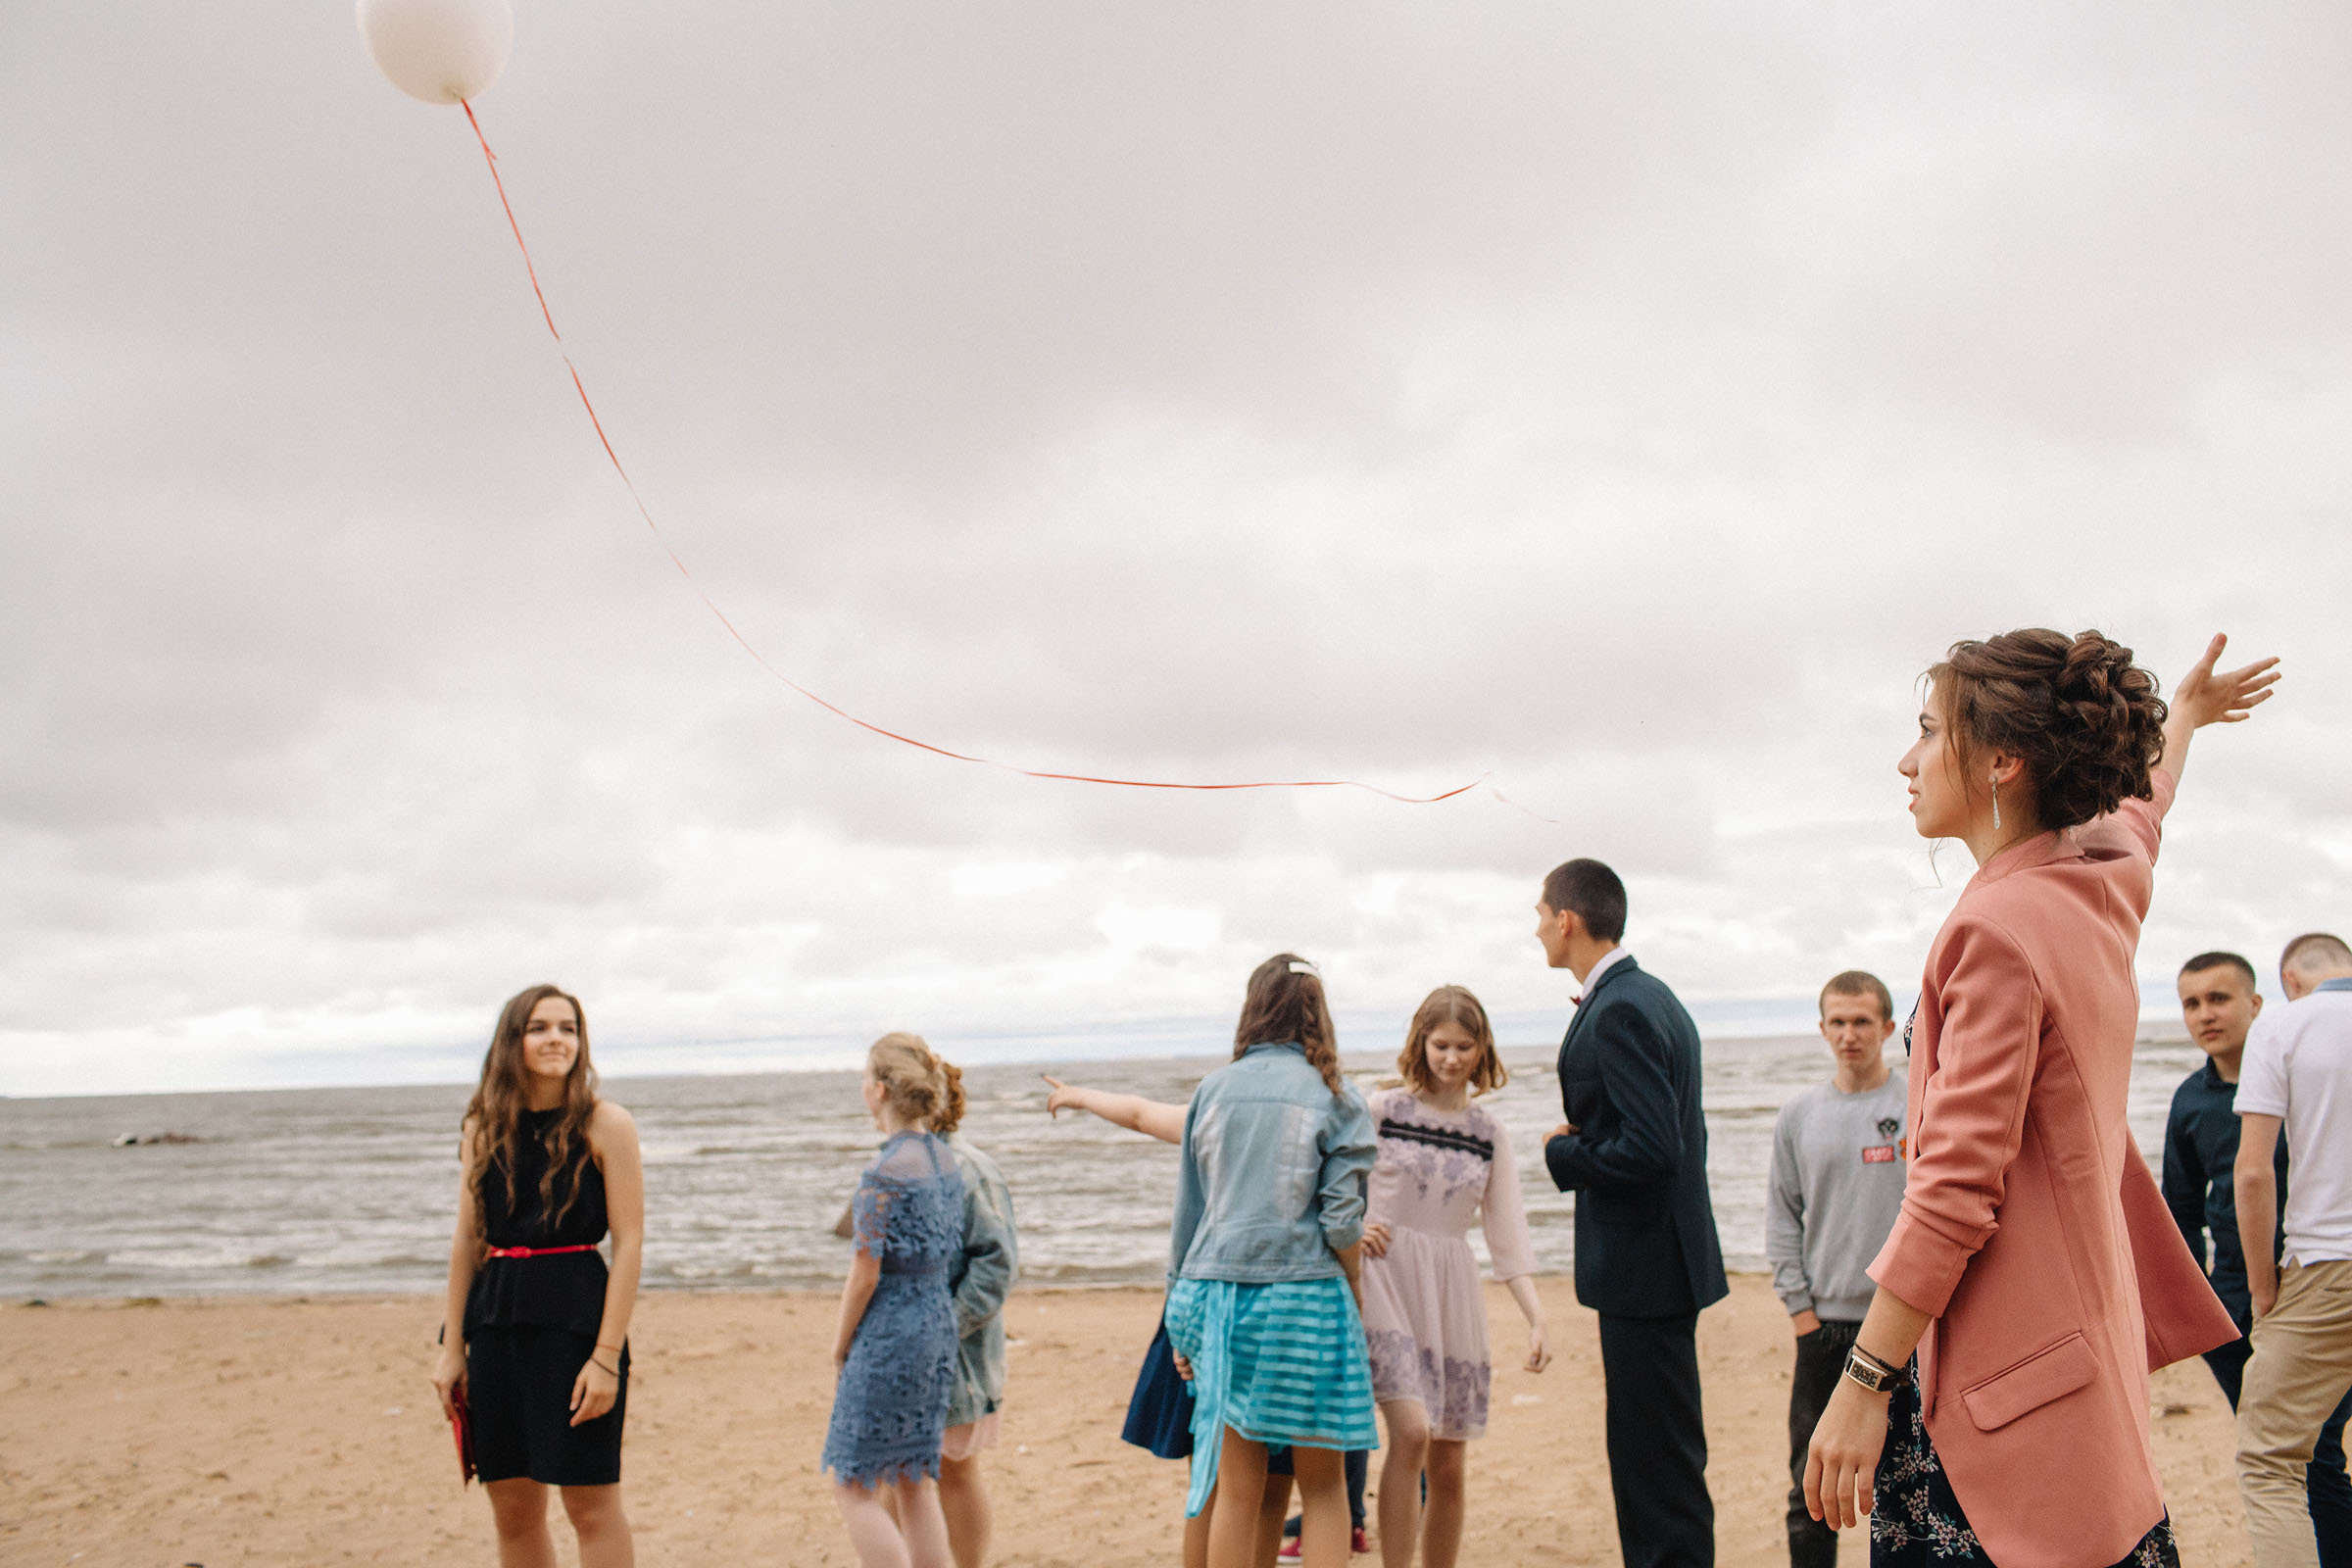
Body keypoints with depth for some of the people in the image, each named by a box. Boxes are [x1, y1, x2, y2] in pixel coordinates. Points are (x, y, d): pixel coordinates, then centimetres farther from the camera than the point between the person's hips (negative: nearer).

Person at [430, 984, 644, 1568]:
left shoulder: (605, 1125, -5)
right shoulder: (484, 1128, 8)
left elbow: (629, 1244, -8)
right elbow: (466, 1240, 12)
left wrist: (607, 1356, -14)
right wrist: (451, 1348, 9)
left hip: (577, 1315, -5)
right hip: (495, 1318, 5)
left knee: (590, 1503, -2)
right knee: (512, 1509, 9)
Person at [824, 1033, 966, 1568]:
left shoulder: (885, 1172, -18)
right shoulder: (946, 1160, 7)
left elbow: (866, 1273, -17)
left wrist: (841, 1346, -3)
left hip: (889, 1332, -8)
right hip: (939, 1327, 8)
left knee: (854, 1487, 3)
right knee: (915, 1484, 15)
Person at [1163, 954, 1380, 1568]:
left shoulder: (1212, 1089, 8)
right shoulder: (1334, 1096, -1)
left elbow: (1187, 1213, 11)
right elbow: (1342, 1218, -7)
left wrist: (1182, 1319, 19)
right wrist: (1355, 1297, 10)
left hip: (1217, 1294, 3)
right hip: (1305, 1296, -3)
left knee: (1236, 1490, 7)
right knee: (1322, 1483, 7)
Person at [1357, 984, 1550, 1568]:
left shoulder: (1489, 1134, 9)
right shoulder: (1383, 1110, 0)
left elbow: (1507, 1234, 7)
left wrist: (1536, 1317, -4)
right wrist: (1352, 1227, -14)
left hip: (1452, 1293, 4)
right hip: (1386, 1278, -4)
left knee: (1447, 1463, 5)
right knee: (1411, 1432, -21)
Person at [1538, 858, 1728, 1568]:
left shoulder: (1619, 1011, -18)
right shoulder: (1649, 997, 14)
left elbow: (1651, 1150, -26)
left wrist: (1563, 1151, -11)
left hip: (1644, 1270, -10)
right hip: (1660, 1258, 10)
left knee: (1661, 1470, -5)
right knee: (1651, 1462, 16)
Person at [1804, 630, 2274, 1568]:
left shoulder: (1998, 930, -19)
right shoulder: (2110, 884, 7)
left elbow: (1955, 1192, -22)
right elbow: (2136, 802, 35)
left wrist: (1864, 1383, -18)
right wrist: (2182, 718, 56)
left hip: (1997, 1355, -9)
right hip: (2082, 1317, 9)